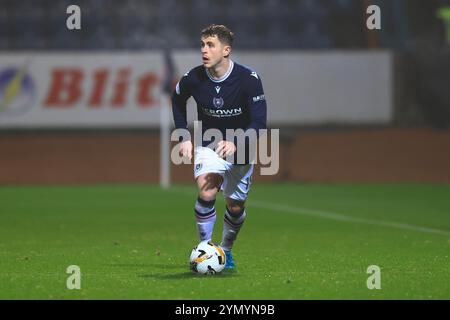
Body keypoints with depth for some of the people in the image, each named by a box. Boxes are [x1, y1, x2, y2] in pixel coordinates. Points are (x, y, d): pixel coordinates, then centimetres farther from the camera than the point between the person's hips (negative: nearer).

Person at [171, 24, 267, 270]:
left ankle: (226, 250, 34)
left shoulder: (248, 79, -24)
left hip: (241, 146, 0)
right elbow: (177, 100, 9)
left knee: (235, 205, 6)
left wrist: (236, 144, -41)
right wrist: (184, 137, 3)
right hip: (209, 144, 0)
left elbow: (258, 123, -24)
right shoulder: (193, 78, -16)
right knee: (206, 192, -25)